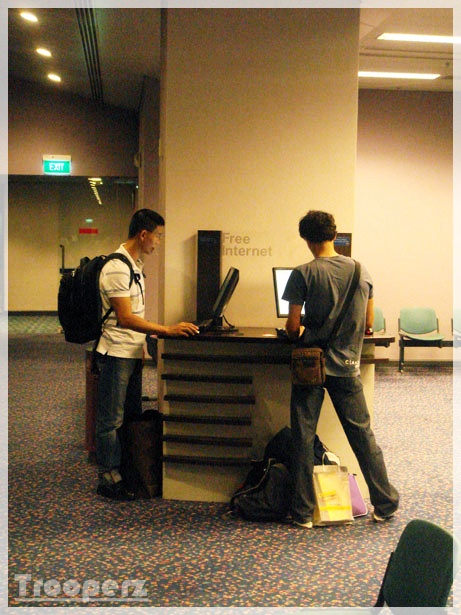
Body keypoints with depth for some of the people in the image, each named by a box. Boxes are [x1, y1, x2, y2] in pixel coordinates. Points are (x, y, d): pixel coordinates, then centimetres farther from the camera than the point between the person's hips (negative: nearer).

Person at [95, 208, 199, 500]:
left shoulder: (136, 265, 12)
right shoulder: (117, 268, -19)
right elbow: (125, 318, -25)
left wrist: (146, 339, 16)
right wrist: (168, 330, -27)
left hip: (133, 353, 10)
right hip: (116, 353, -10)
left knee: (133, 416, 16)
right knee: (112, 420, 0)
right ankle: (108, 478, 10)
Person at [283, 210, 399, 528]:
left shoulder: (303, 274, -11)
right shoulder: (361, 271, 1)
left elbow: (292, 327, -11)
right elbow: (368, 323, 7)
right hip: (347, 366, 3)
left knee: (303, 439, 6)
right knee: (363, 435, 13)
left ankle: (303, 513, 12)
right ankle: (385, 503, 22)